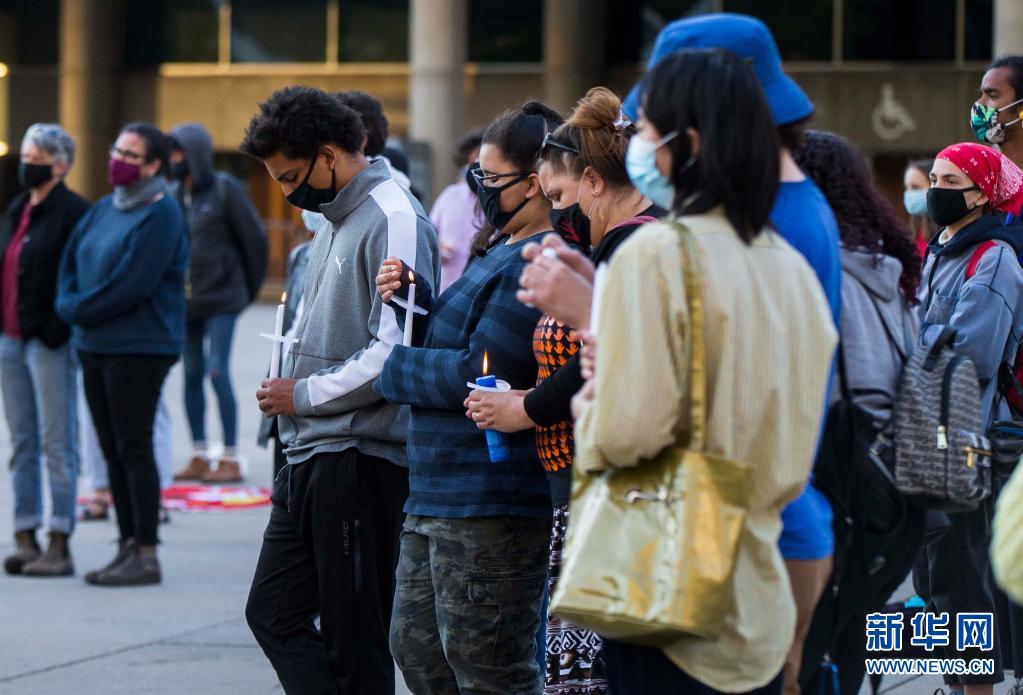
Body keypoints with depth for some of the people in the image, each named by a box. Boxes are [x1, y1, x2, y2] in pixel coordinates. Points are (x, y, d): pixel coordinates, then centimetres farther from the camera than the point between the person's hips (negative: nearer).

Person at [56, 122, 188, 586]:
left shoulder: (160, 216, -13)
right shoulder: (104, 209, 14)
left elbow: (130, 286, -20)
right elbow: (71, 260, 16)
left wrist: (80, 309, -10)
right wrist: (69, 303, -3)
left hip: (138, 350, -9)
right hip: (94, 347, 9)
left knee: (134, 449, -7)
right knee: (113, 450, 11)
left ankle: (146, 556, -3)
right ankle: (129, 546, 18)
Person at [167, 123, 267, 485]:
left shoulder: (225, 189, -6)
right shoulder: (172, 194, 8)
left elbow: (253, 238, -2)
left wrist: (249, 288, 6)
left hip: (220, 298, -5)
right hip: (184, 300, 5)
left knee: (217, 372, -10)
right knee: (192, 375, 7)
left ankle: (231, 459, -5)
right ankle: (199, 457, 14)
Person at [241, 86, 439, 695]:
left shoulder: (394, 221, -13)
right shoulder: (334, 220, 17)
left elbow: (397, 353, -20)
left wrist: (304, 395, -11)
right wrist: (283, 383, 10)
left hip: (361, 456, -10)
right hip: (311, 457, 10)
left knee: (354, 638, -3)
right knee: (274, 611, 9)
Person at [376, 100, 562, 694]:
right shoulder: (505, 254, 18)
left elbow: (478, 372, -22)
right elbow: (454, 337, 22)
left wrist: (396, 368, -7)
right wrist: (415, 299, 4)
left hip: (491, 507, -11)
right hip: (436, 499, 11)